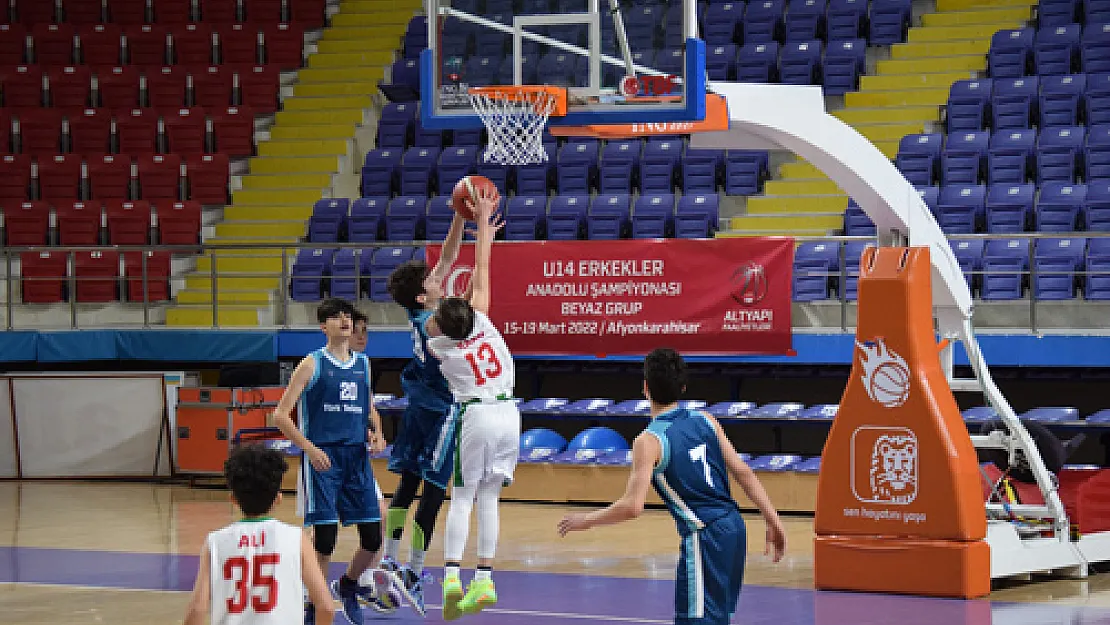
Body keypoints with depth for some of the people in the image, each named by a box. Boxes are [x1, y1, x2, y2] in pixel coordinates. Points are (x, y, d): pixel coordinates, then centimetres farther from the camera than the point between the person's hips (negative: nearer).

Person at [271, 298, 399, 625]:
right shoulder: (312, 364, -3)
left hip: (357, 457, 5)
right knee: (324, 538, -9)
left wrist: (376, 433, 5)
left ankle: (347, 585, 30)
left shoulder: (363, 364, 13)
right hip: (321, 458, -5)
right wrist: (310, 448, -16)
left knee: (373, 538, 3)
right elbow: (281, 415, -6)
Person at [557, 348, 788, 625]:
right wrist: (773, 519, 12)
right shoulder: (705, 421, 6)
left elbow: (632, 506, -19)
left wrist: (586, 520, -4)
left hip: (703, 538, -8)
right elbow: (743, 472, 6)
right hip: (734, 526, 8)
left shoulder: (649, 441, -12)